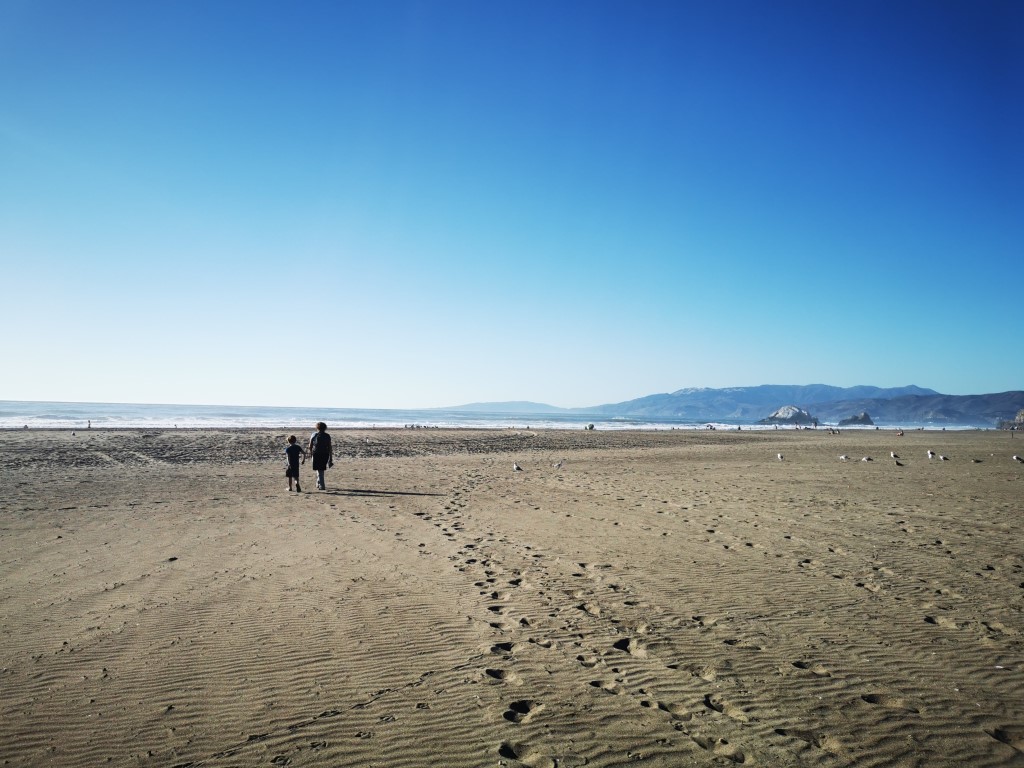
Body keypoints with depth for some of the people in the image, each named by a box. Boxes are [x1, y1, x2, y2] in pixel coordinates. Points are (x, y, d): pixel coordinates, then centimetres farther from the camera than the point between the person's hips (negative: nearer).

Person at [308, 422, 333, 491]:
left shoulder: (313, 435, -4)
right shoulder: (327, 436, -3)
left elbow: (310, 446, 2)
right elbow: (329, 447, -4)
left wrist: (310, 452, 22)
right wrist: (331, 458, 1)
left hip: (316, 454, -1)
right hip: (325, 454, 1)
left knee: (319, 470, 4)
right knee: (321, 469, 20)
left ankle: (322, 486, -2)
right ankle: (319, 484, 28)